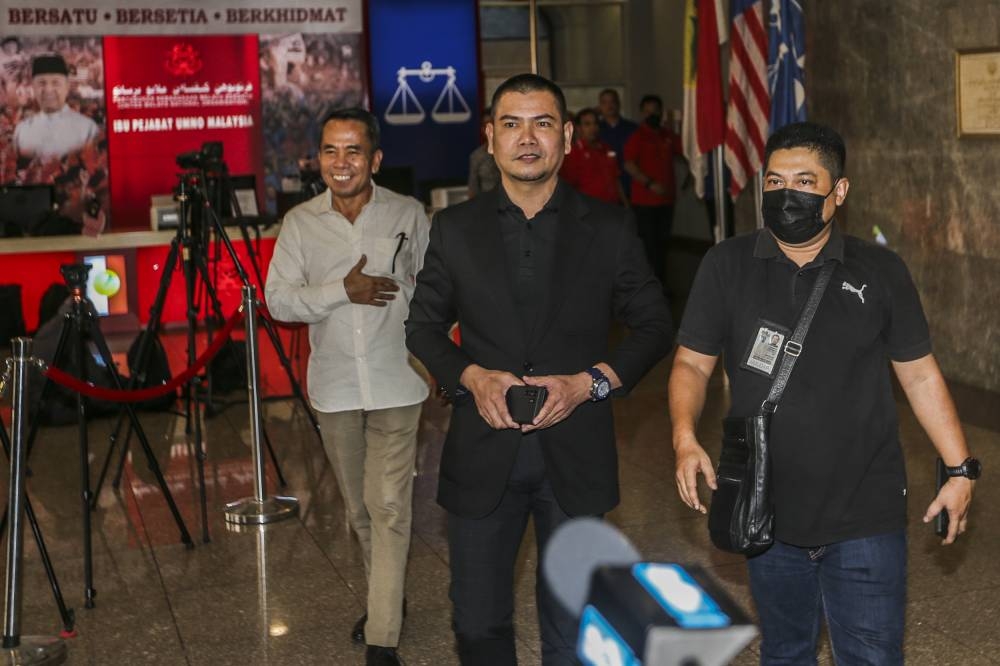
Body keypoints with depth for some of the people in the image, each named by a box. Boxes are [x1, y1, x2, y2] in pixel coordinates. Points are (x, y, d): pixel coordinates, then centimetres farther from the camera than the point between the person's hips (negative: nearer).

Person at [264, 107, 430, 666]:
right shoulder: (301, 222, 1)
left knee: (390, 506, -7)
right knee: (359, 506, 16)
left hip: (395, 383, -3)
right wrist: (343, 291, -18)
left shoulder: (409, 215, -2)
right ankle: (386, 598, 37)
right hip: (334, 387, 3)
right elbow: (279, 299, -6)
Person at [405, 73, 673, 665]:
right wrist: (472, 377, -10)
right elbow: (423, 325, 9)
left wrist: (590, 382, -11)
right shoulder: (455, 228, 3)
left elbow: (655, 326, 4)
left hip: (575, 454, 0)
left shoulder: (610, 228, 0)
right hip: (482, 454, 1)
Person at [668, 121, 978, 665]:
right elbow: (693, 362, 0)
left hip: (866, 517, -1)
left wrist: (960, 469, 0)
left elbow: (919, 375, 4)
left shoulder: (881, 272, -2)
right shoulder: (727, 266, -2)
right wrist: (684, 439, -17)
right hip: (768, 516, 1)